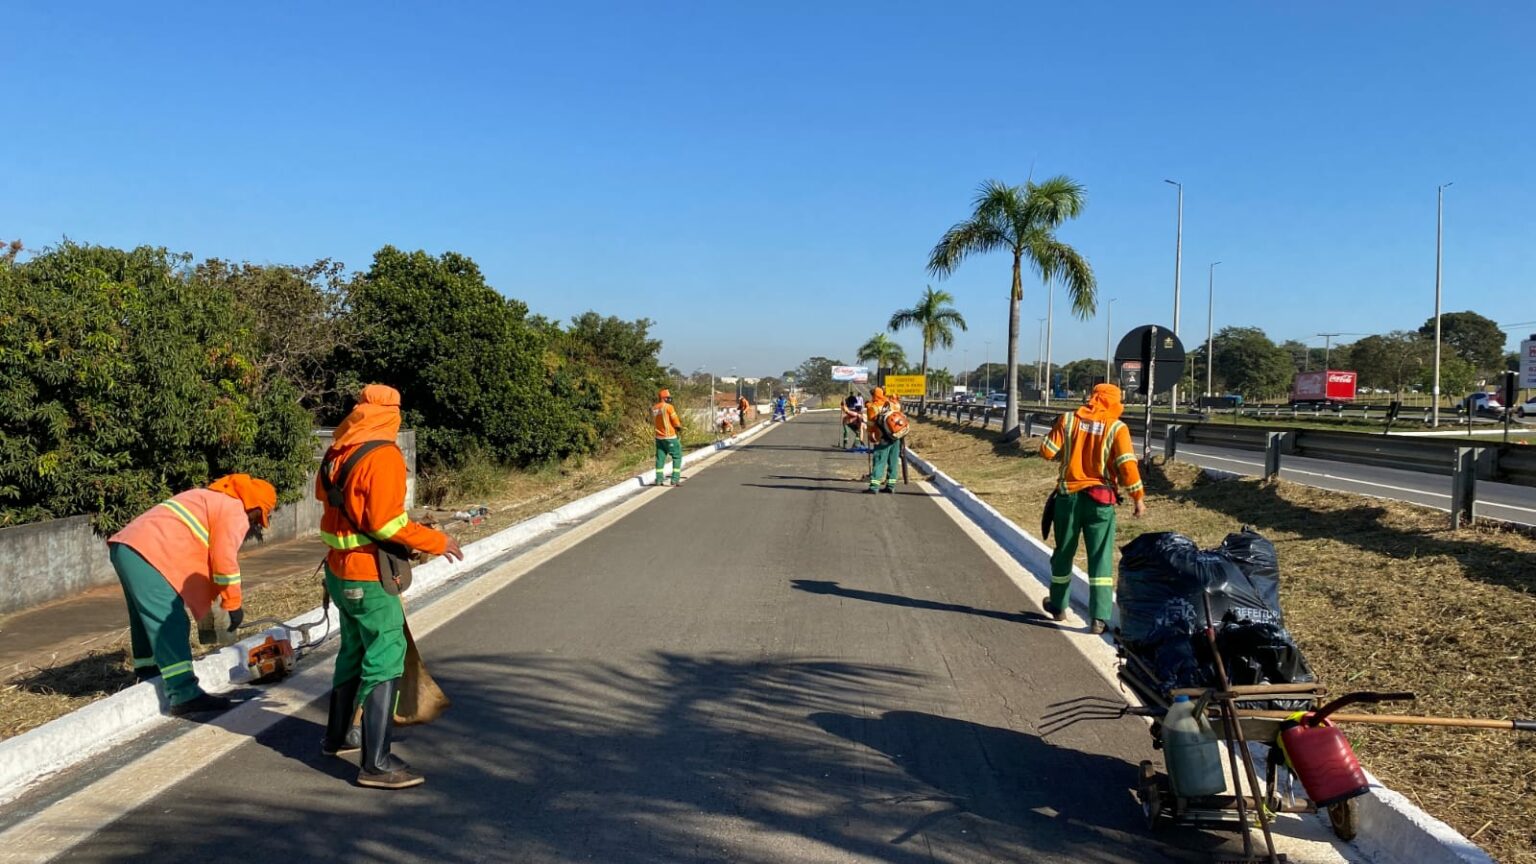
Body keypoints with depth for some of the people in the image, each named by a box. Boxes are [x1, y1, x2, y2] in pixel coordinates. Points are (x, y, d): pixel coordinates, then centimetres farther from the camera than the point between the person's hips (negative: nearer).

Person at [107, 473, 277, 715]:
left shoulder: (214, 500, 28)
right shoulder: (235, 512, -2)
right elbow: (223, 560, -8)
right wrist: (233, 604, 2)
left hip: (126, 545, 11)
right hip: (147, 553, -10)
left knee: (148, 618, 23)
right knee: (169, 623, -12)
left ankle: (149, 674, 37)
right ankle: (184, 696, -14)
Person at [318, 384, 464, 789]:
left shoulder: (337, 452, 5)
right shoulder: (383, 456, -19)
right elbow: (387, 522, -24)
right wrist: (436, 541, -14)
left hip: (339, 570, 9)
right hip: (370, 578, -9)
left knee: (354, 651, 24)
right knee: (385, 661, -5)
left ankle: (336, 736, 38)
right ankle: (376, 763, -6)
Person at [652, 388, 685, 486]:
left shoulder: (653, 409, 6)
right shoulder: (668, 407, -13)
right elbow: (675, 420, -11)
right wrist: (679, 426, 9)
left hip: (659, 437, 6)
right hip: (670, 437, -6)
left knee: (660, 458, 11)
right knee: (677, 457, 4)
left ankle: (658, 480, 10)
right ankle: (675, 479, -1)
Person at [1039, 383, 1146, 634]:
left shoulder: (1068, 420, -2)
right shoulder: (1116, 428, -7)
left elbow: (1048, 451, -4)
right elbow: (1127, 465, -12)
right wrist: (1138, 498, -5)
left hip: (1068, 496, 2)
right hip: (1099, 500, -2)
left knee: (1064, 553, 17)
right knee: (1100, 558, 2)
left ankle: (1058, 606, 32)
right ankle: (1099, 618, -4)